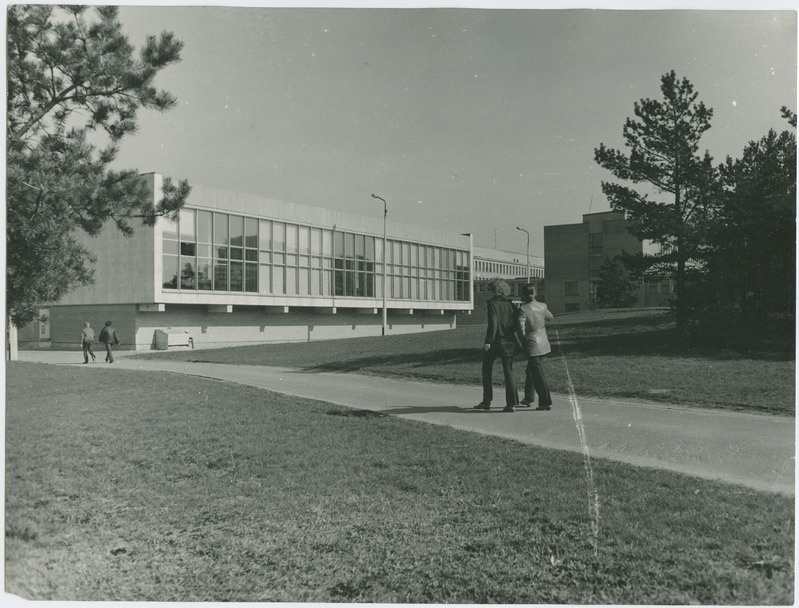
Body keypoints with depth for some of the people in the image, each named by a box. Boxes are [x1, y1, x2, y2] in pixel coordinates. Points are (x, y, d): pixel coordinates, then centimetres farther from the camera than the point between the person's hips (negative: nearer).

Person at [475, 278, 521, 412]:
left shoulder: (492, 303, -10)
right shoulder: (510, 304, 6)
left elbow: (493, 324, -18)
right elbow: (515, 323, 5)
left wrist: (488, 341, -16)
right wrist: (516, 340, 12)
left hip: (495, 341, -4)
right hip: (509, 343, 5)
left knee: (487, 371, 12)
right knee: (508, 371, 7)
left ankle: (486, 402, 16)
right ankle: (512, 403, 1)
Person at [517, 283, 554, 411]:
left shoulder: (523, 309, -15)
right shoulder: (542, 306, 0)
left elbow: (521, 327, -24)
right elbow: (550, 317, 18)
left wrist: (523, 337, -7)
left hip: (532, 345, -6)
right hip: (543, 344, 6)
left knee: (538, 375, 0)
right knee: (530, 371, 22)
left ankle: (546, 402, 2)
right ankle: (528, 398, 31)